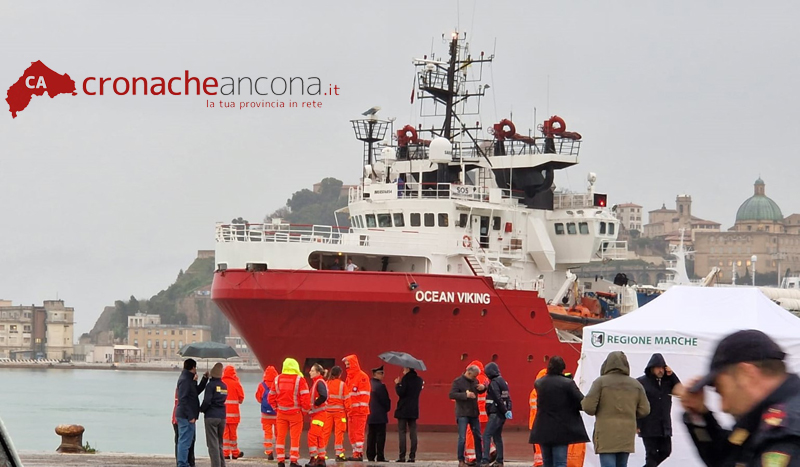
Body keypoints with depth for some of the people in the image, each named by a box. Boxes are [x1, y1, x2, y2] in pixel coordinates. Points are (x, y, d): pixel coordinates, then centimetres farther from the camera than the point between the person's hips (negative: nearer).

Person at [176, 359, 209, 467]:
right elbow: (183, 399, -21)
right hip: (186, 416, -11)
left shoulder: (188, 379, 17)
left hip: (185, 416, 11)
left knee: (184, 441, 16)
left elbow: (197, 391, 22)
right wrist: (190, 416, -22)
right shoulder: (185, 380, -15)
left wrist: (205, 379, 15)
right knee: (185, 442, -9)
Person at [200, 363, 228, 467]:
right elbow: (224, 399, 11)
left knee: (213, 444, -5)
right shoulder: (224, 386, 9)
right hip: (222, 417, 6)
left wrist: (201, 409, 1)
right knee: (219, 443, 16)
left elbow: (207, 401, -16)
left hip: (211, 416, -6)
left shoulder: (211, 385, -11)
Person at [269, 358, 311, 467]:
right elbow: (305, 396, -15)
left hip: (281, 413, 3)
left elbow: (271, 396, 5)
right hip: (295, 413, -3)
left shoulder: (277, 379, 1)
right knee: (295, 437, 4)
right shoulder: (299, 379, -11)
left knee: (280, 436, 11)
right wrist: (306, 408, 0)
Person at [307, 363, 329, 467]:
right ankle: (321, 459, 19)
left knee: (312, 434, -16)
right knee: (318, 436, 14)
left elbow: (323, 396, -26)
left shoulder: (320, 382, -13)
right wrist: (312, 406, 5)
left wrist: (314, 404, -17)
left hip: (319, 413, -11)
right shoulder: (315, 382, 17)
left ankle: (313, 458, -18)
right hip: (316, 413, 11)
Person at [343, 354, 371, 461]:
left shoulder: (362, 376, -6)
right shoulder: (349, 377, 19)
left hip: (359, 411, -8)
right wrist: (347, 407, 14)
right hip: (350, 411, 8)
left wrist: (361, 407, -16)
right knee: (351, 433, 8)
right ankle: (355, 453, 12)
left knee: (358, 432, -9)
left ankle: (359, 454, -8)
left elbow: (364, 394, -11)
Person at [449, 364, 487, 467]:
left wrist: (483, 388, 0)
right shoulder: (458, 381, -9)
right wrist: (466, 395, -25)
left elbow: (480, 392, 24)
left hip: (474, 413, 6)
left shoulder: (475, 381, 8)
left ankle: (479, 458, 19)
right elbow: (451, 394, -16)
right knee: (462, 438, -6)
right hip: (462, 414, -6)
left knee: (477, 436, 10)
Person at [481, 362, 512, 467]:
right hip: (501, 415, 9)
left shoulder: (494, 383, -14)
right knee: (497, 436, 15)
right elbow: (508, 398, 14)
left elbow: (498, 399, -20)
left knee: (486, 436, -10)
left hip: (495, 414, -9)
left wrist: (505, 411, -15)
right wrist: (508, 410, 4)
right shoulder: (503, 381, 15)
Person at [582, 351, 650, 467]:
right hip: (627, 436, 5)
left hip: (606, 436, -5)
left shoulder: (601, 382, -7)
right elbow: (644, 410, 7)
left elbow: (589, 407, -12)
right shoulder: (635, 384, 7)